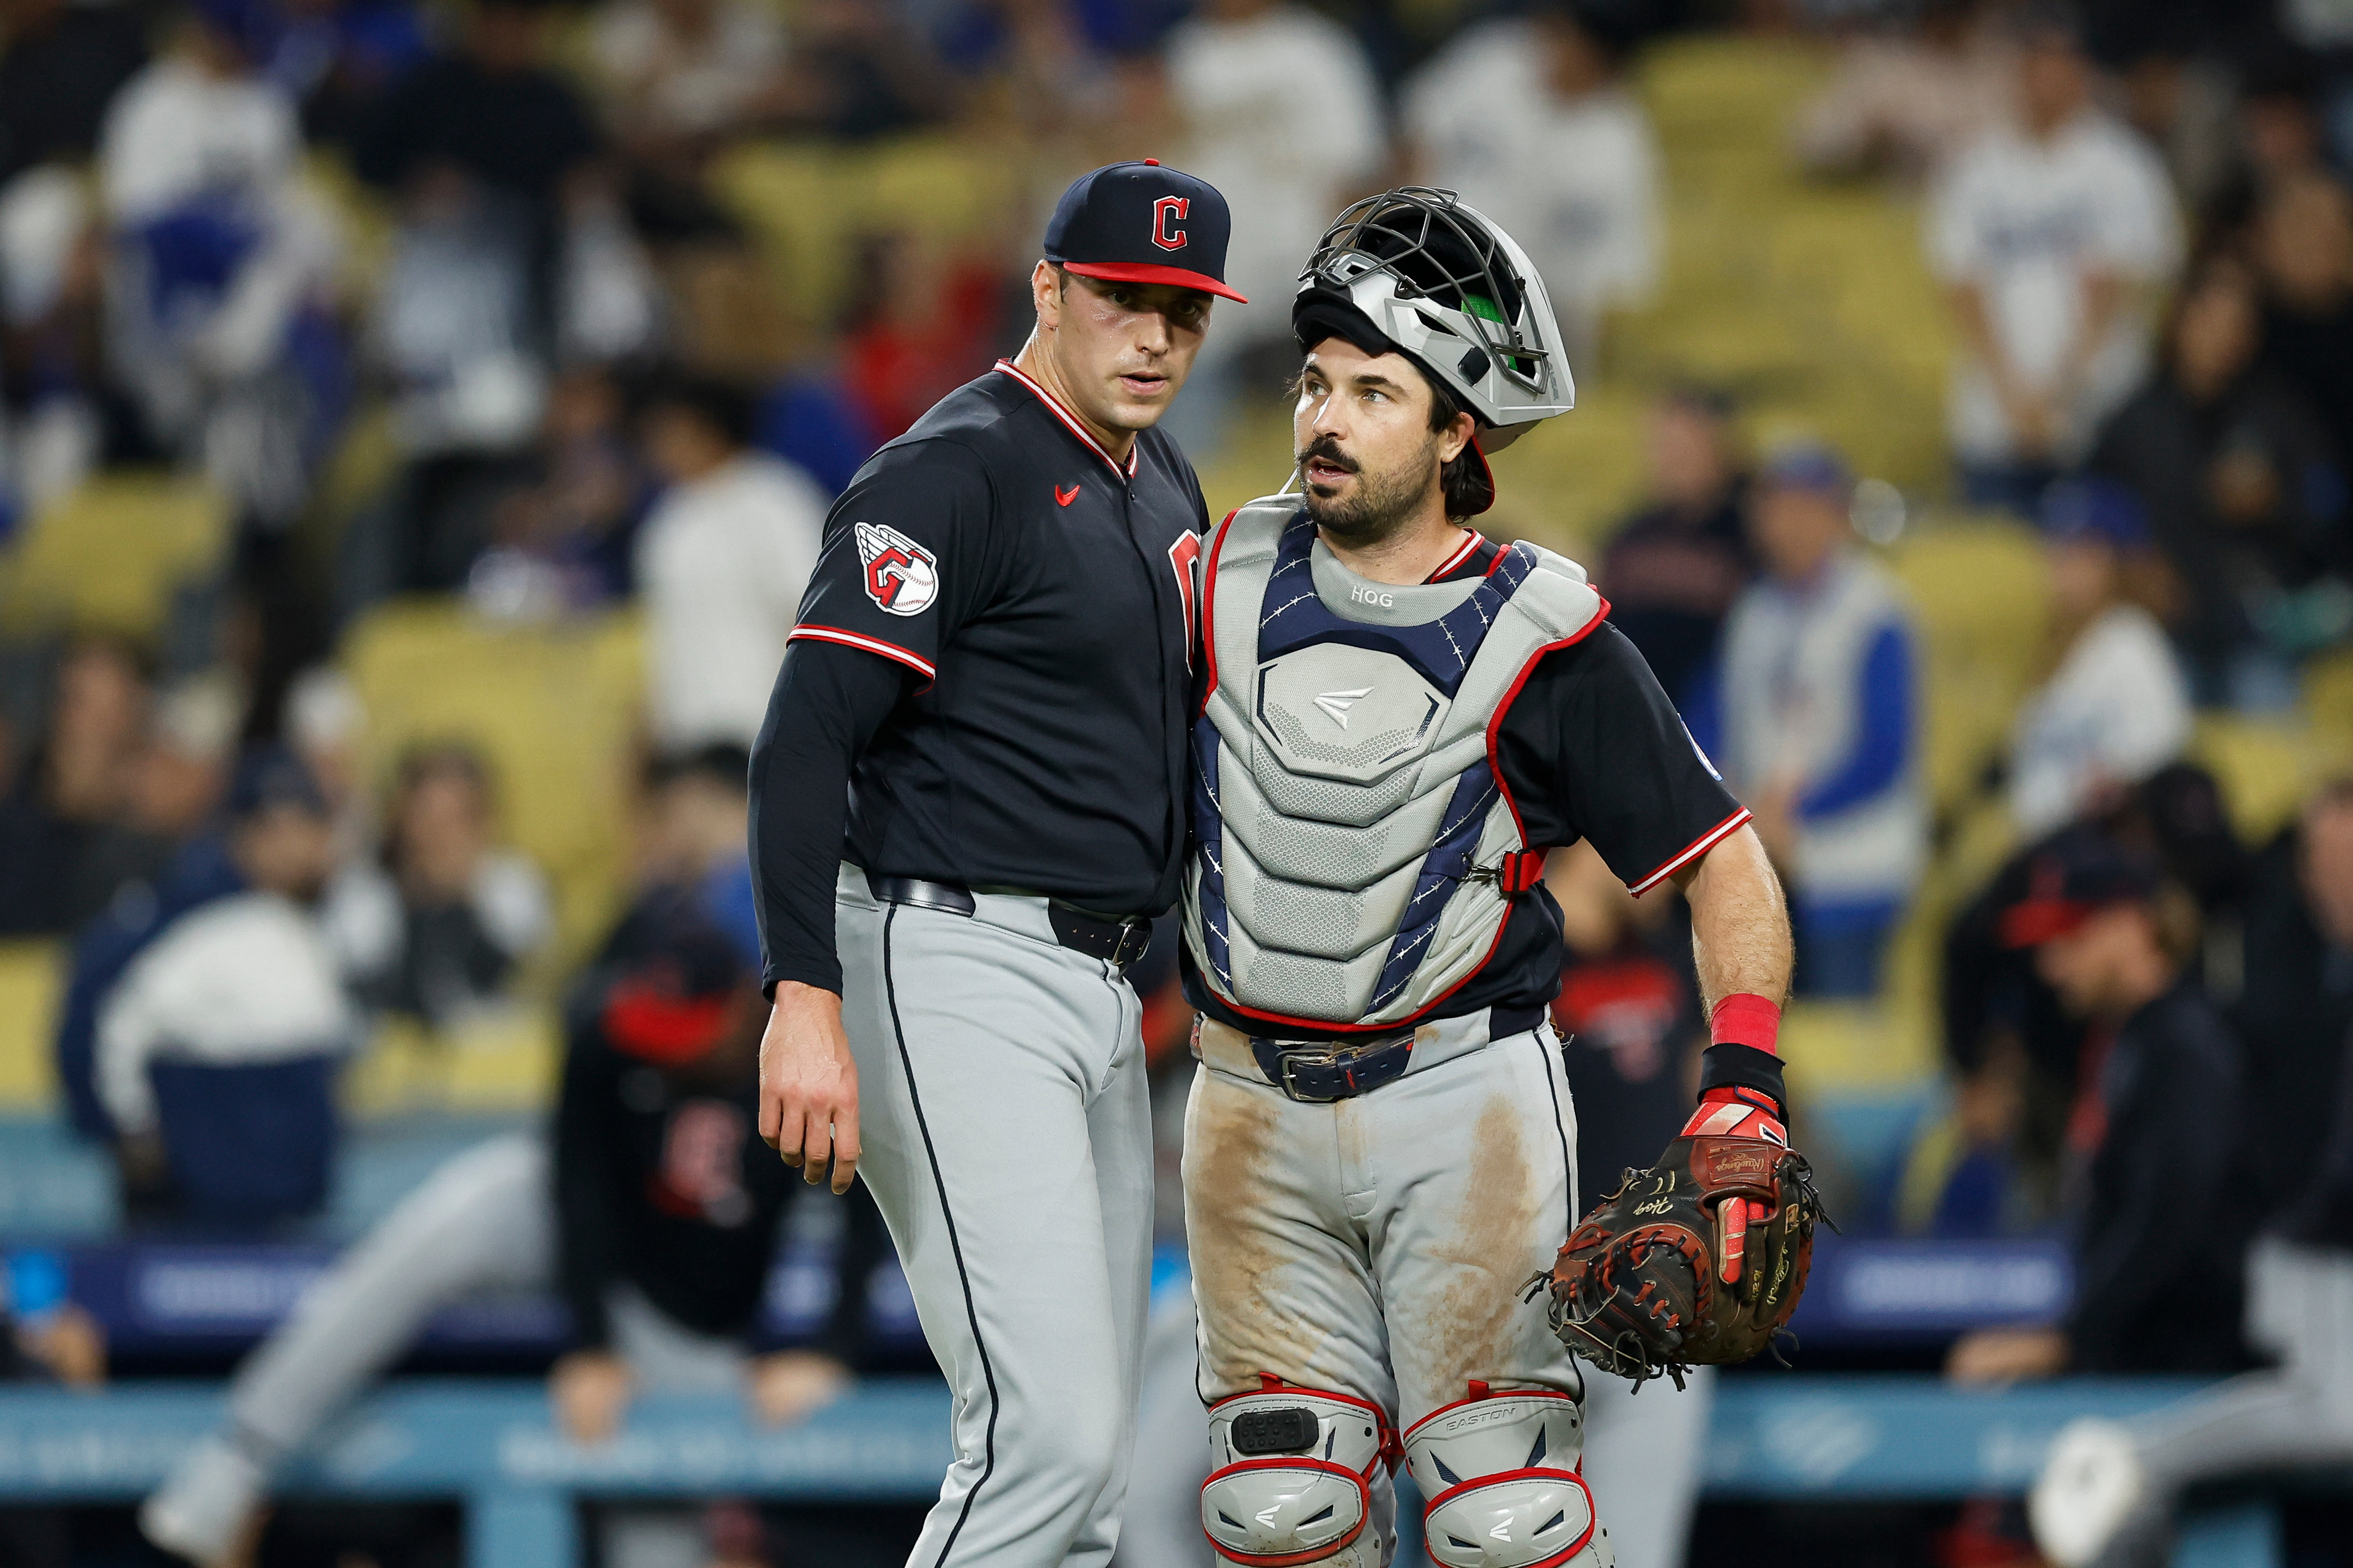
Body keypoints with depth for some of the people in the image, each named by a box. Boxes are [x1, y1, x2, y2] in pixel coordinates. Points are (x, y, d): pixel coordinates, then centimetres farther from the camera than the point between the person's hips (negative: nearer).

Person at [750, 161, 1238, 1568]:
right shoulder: (958, 473, -11)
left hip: (1103, 988, 10)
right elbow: (806, 739, -20)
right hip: (956, 968, -10)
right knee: (1052, 1434, -19)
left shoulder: (1165, 492, 17)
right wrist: (805, 1007, -29)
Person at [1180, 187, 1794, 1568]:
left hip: (1466, 1100, -3)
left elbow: (1724, 862, -3)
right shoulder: (1225, 582, 1)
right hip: (1257, 1106, 3)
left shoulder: (1543, 639, -7)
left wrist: (1745, 1083, -15)